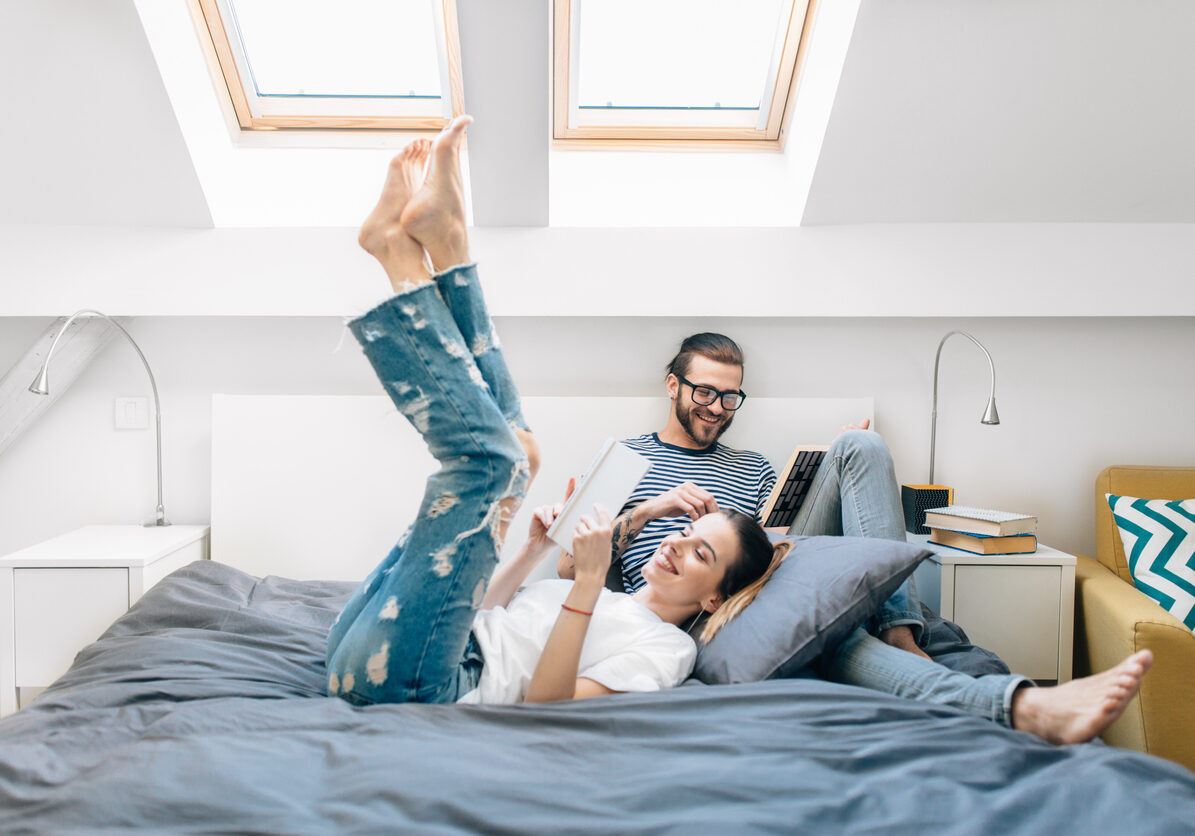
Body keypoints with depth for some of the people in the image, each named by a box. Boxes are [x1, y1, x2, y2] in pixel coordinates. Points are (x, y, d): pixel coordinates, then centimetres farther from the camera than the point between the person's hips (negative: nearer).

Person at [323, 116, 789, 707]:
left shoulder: (665, 648, 0)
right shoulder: (606, 606, 24)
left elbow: (543, 702, -14)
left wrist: (589, 578, -19)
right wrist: (537, 548, 11)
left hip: (403, 681, -7)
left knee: (487, 450, -23)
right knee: (512, 452, 8)